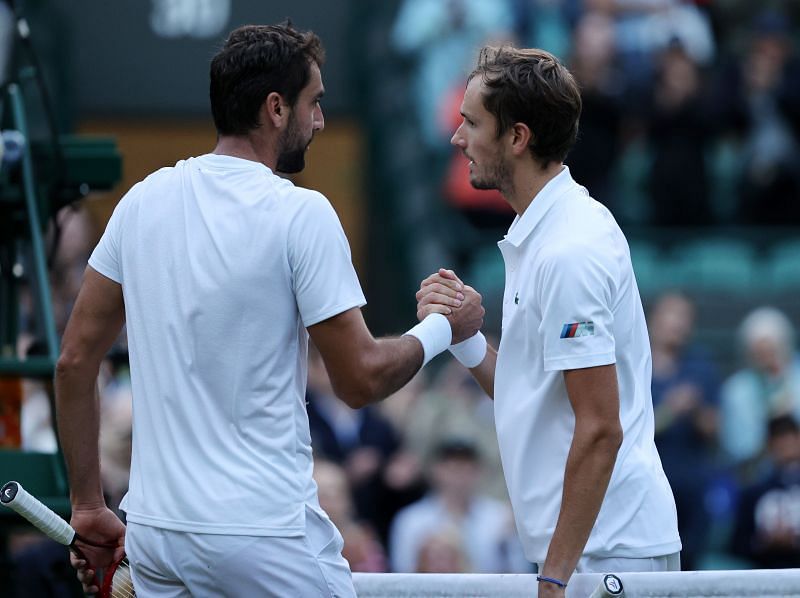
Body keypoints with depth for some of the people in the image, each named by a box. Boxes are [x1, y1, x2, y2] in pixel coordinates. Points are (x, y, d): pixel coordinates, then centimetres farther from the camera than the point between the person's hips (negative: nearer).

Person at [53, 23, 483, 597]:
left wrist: (88, 506, 15)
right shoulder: (302, 214, -10)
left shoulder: (143, 200, 6)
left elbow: (75, 360, 9)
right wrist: (443, 328, 9)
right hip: (264, 533, -6)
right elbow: (361, 379, -9)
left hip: (154, 528, 6)